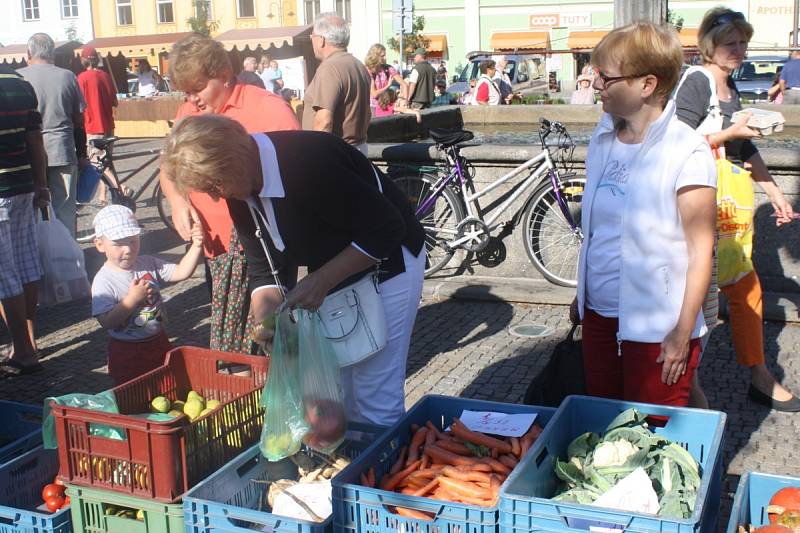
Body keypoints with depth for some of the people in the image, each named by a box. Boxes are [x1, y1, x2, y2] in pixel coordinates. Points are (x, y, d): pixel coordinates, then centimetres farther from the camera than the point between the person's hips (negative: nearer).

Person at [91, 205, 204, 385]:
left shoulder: (149, 264, -1)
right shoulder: (103, 280, -17)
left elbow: (181, 272, -9)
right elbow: (106, 322, -23)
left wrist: (196, 246, -21)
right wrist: (132, 299, -28)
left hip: (159, 343, 5)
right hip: (126, 352, -5)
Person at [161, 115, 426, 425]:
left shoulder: (309, 162, -32)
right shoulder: (241, 193, -5)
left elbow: (386, 230, -27)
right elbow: (266, 269, 1)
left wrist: (322, 280, -26)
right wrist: (263, 321, -18)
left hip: (385, 266, -8)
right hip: (332, 274, 8)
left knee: (375, 401, -5)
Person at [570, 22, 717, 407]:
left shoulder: (686, 152, -16)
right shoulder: (603, 139, 4)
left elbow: (700, 249, -14)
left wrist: (683, 334, -13)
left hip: (656, 328, -6)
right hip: (599, 314, 6)